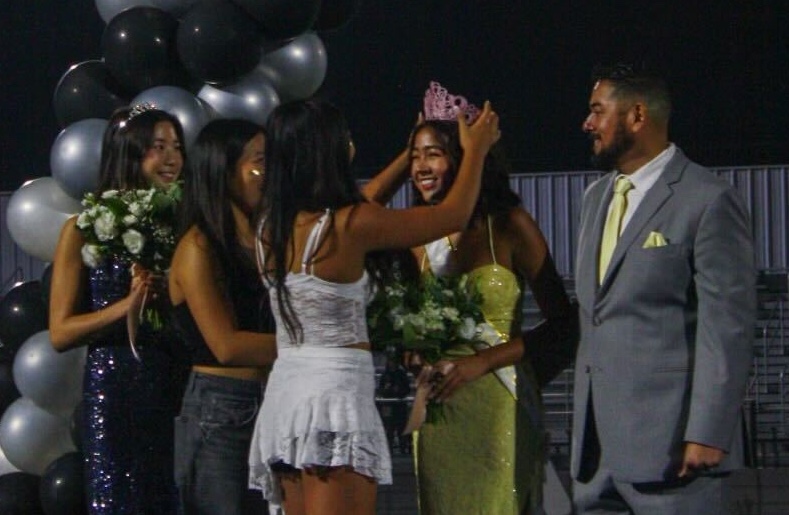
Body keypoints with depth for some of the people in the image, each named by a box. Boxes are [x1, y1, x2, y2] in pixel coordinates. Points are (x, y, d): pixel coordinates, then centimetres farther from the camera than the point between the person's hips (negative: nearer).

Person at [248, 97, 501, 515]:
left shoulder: (270, 227, 7)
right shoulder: (351, 225, -13)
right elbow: (454, 215, 0)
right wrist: (475, 150, 18)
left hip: (286, 392, 8)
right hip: (335, 394, -8)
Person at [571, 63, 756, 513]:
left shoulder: (709, 201, -9)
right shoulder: (597, 197, 17)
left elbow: (728, 327, -13)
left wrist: (708, 434, -17)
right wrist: (581, 421, 18)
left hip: (669, 442, -8)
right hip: (597, 441, 8)